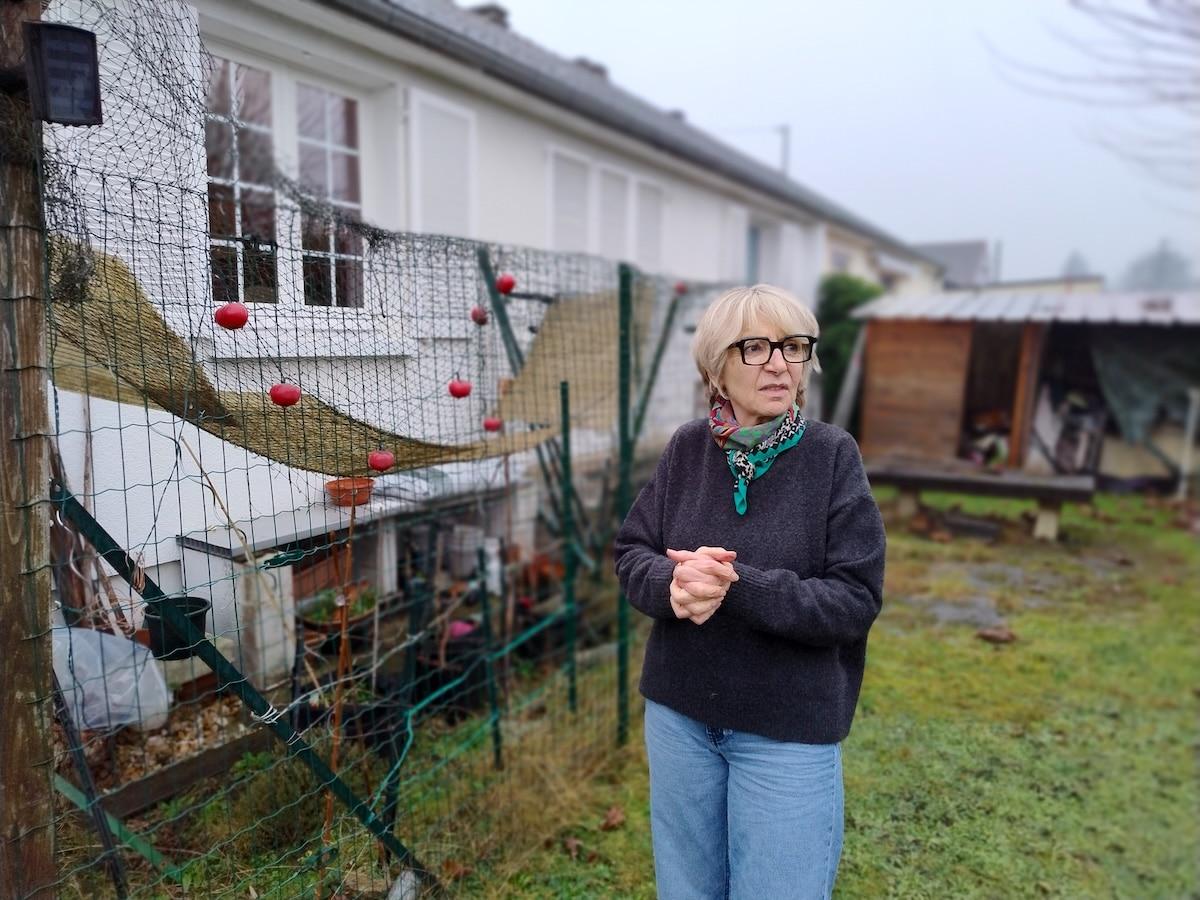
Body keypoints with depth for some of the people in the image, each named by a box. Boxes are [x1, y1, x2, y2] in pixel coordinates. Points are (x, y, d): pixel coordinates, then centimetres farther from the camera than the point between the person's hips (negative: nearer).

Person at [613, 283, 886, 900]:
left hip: (789, 731, -2)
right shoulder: (687, 448, -4)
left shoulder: (832, 455, -12)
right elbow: (630, 553, 0)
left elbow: (856, 600, -15)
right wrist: (673, 586, -23)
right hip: (678, 714, 3)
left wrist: (736, 586, -28)